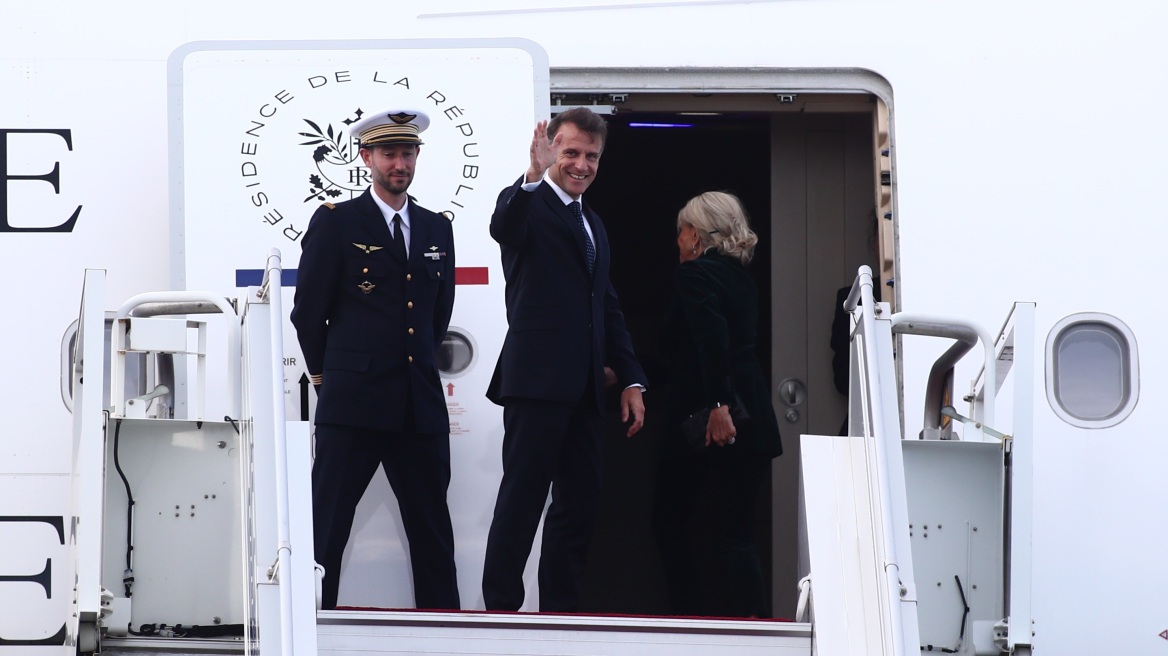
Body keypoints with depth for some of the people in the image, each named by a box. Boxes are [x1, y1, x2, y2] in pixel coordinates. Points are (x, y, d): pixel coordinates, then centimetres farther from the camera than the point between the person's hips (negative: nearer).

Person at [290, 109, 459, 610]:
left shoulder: (437, 230, 15)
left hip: (421, 403, 5)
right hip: (353, 401, -4)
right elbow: (308, 311, 3)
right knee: (325, 528, -6)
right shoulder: (335, 222, 0)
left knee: (432, 528, 7)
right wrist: (326, 374, 8)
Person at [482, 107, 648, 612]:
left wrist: (630, 379, 18)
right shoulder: (528, 205, -2)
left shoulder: (592, 224, 23)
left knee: (579, 505, 9)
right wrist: (534, 177, -45)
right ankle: (500, 610, -6)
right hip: (538, 379, -8)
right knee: (522, 500, -8)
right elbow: (503, 228, -27)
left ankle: (560, 610, 15)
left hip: (585, 389, 8)